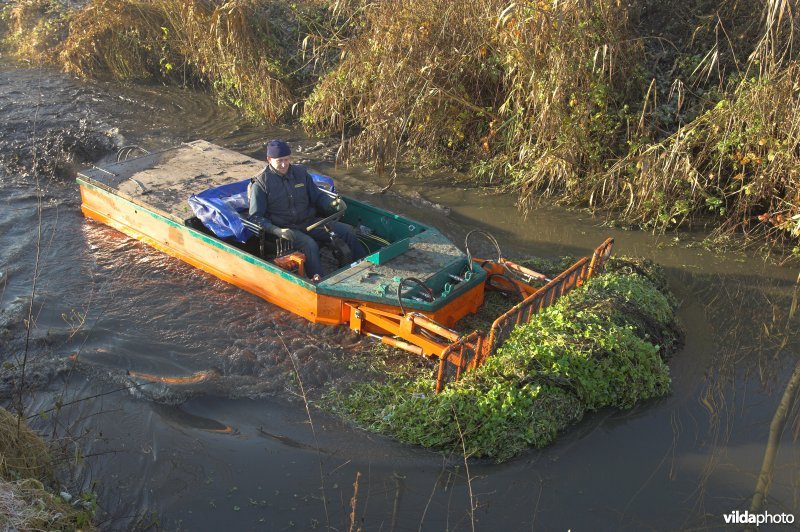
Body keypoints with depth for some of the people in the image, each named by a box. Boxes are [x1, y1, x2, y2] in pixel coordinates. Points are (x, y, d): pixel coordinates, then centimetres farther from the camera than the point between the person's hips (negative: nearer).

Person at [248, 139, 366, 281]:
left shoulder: (300, 172, 9)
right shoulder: (260, 183, -6)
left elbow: (318, 196, 15)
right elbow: (255, 217, -9)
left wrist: (333, 203, -9)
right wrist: (278, 231, -27)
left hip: (309, 222, 5)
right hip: (285, 229, -5)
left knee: (347, 231, -10)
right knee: (309, 244, -35)